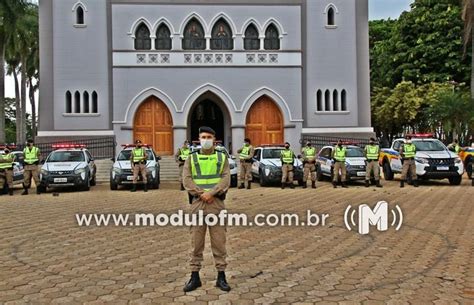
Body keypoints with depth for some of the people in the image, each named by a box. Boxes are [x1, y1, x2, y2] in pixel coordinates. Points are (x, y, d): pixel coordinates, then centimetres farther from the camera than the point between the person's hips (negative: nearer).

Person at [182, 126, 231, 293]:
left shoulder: (222, 157, 8)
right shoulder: (191, 158, 8)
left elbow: (226, 179, -5)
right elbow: (186, 179, -3)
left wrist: (211, 193, -18)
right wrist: (201, 194, -15)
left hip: (217, 204, 0)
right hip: (197, 204, 1)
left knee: (219, 241, 3)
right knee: (196, 242, 4)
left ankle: (221, 277, 11)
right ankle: (195, 277, 13)